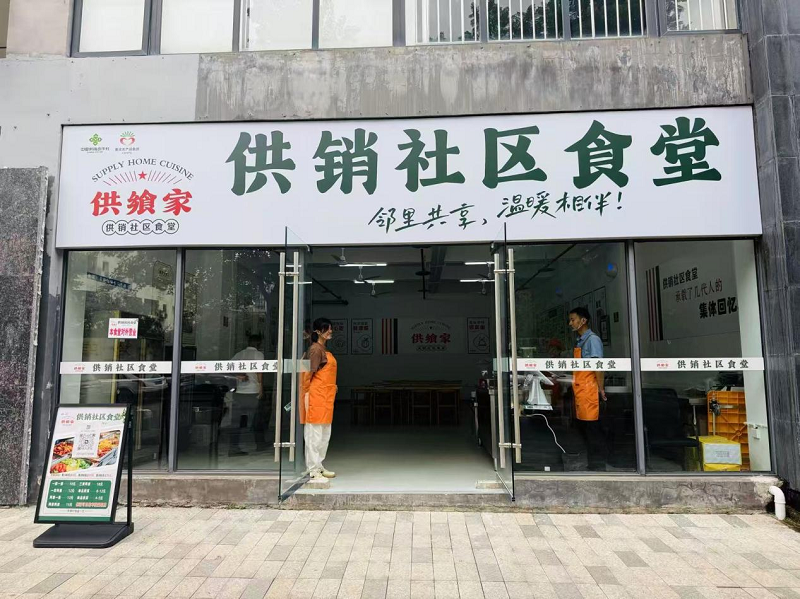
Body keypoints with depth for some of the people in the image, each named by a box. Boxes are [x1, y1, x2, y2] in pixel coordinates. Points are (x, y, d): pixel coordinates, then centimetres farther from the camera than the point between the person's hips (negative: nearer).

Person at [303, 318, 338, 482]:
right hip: (317, 396, -10)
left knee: (325, 435, 15)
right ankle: (312, 470, 2)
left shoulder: (324, 349, 17)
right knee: (314, 434, -4)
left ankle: (319, 467, 24)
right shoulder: (316, 349, -12)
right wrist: (307, 395, -19)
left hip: (326, 397, 10)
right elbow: (309, 374, -16)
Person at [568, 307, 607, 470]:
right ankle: (591, 463, 22)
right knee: (582, 426, 12)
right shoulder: (580, 342, 18)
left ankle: (598, 465, 4)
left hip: (589, 390, -9)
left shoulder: (592, 339, -8)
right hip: (579, 390, 9)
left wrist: (600, 388, -17)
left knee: (592, 428, -4)